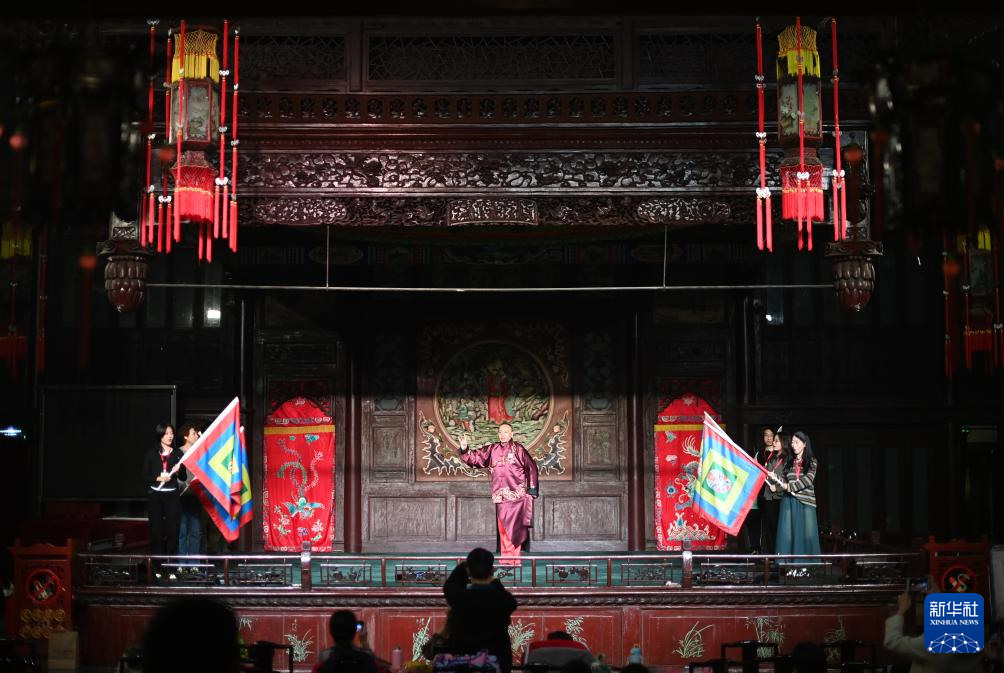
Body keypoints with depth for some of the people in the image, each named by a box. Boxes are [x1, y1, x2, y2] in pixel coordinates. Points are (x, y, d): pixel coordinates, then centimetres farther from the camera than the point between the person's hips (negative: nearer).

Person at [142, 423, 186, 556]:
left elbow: (184, 477, 9)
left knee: (172, 529, -4)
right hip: (155, 495, -1)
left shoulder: (178, 454, 8)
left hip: (172, 496, 1)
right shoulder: (151, 454, 5)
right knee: (156, 530, -1)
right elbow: (145, 476, 2)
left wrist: (178, 471, -11)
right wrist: (158, 478, -14)